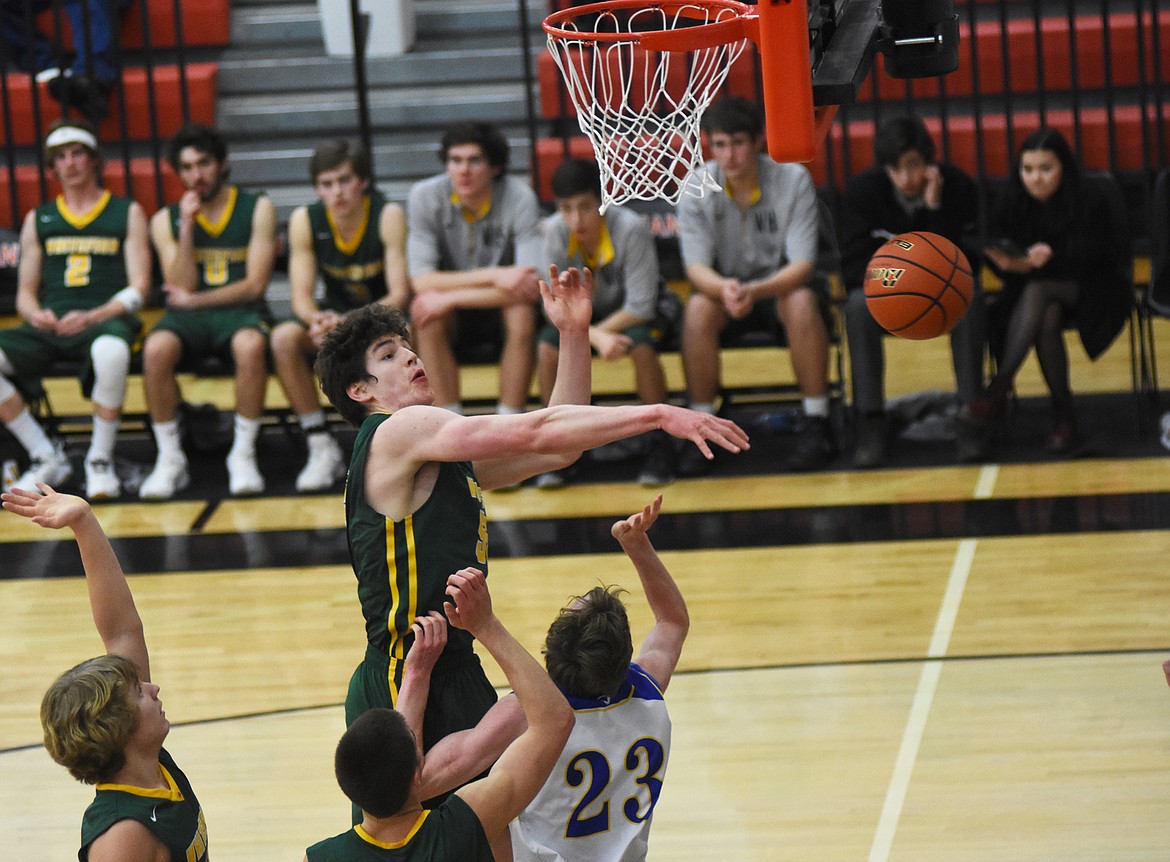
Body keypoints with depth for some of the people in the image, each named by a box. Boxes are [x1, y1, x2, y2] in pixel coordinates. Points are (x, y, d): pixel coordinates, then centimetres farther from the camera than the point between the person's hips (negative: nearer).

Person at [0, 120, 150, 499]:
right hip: (50, 326, 4)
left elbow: (137, 289, 3)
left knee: (111, 350, -42)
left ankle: (100, 460, -22)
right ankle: (46, 457, -13)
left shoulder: (127, 214, 11)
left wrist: (91, 317, -14)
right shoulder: (38, 220, 20)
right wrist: (35, 315, -6)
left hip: (104, 321, -4)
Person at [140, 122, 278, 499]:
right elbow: (182, 286, 0)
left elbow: (254, 284, -3)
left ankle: (244, 454, -24)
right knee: (156, 350, -33)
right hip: (188, 316, 2)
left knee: (251, 346, -39)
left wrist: (193, 300, -7)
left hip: (239, 311, -2)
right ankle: (170, 459, -20)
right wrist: (187, 228, -8)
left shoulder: (257, 209, 4)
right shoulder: (167, 220, 10)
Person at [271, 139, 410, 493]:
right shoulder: (304, 221, -10)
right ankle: (321, 447, -17)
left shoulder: (388, 216, -19)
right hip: (337, 314, 3)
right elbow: (302, 297, -11)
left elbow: (400, 294, -22)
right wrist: (318, 319, -37)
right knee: (283, 339, -27)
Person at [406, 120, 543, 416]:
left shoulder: (520, 198, -21)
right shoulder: (425, 197, -17)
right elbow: (421, 280, -21)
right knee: (428, 319, -31)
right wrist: (493, 275, -31)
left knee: (522, 314, -33)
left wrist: (450, 298, -32)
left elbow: (531, 286, -28)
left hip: (501, 303, -1)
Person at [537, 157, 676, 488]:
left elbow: (640, 306, -25)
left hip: (629, 313, -3)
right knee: (547, 346, -25)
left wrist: (589, 335, -26)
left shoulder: (630, 228, -29)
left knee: (640, 344, -34)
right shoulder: (555, 231, -21)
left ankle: (661, 445, -17)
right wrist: (596, 337, -35)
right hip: (581, 315, 3)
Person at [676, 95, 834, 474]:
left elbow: (802, 265, -21)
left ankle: (817, 424, -23)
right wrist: (724, 288, -42)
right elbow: (696, 267, -16)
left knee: (801, 302, -35)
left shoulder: (793, 180, -16)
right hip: (723, 287, 1)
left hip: (780, 286, -1)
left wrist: (756, 290, -42)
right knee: (698, 309, -32)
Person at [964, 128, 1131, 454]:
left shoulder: (1090, 202, -12)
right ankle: (1063, 416, -31)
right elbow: (1002, 264, -6)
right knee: (1047, 320, -35)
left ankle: (999, 391, -43)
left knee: (1036, 291, -35)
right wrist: (1010, 264, -31)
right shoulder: (1012, 206, -3)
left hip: (1090, 293, -3)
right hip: (1032, 292, 3)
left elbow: (1090, 260, -19)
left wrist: (1050, 258, -38)